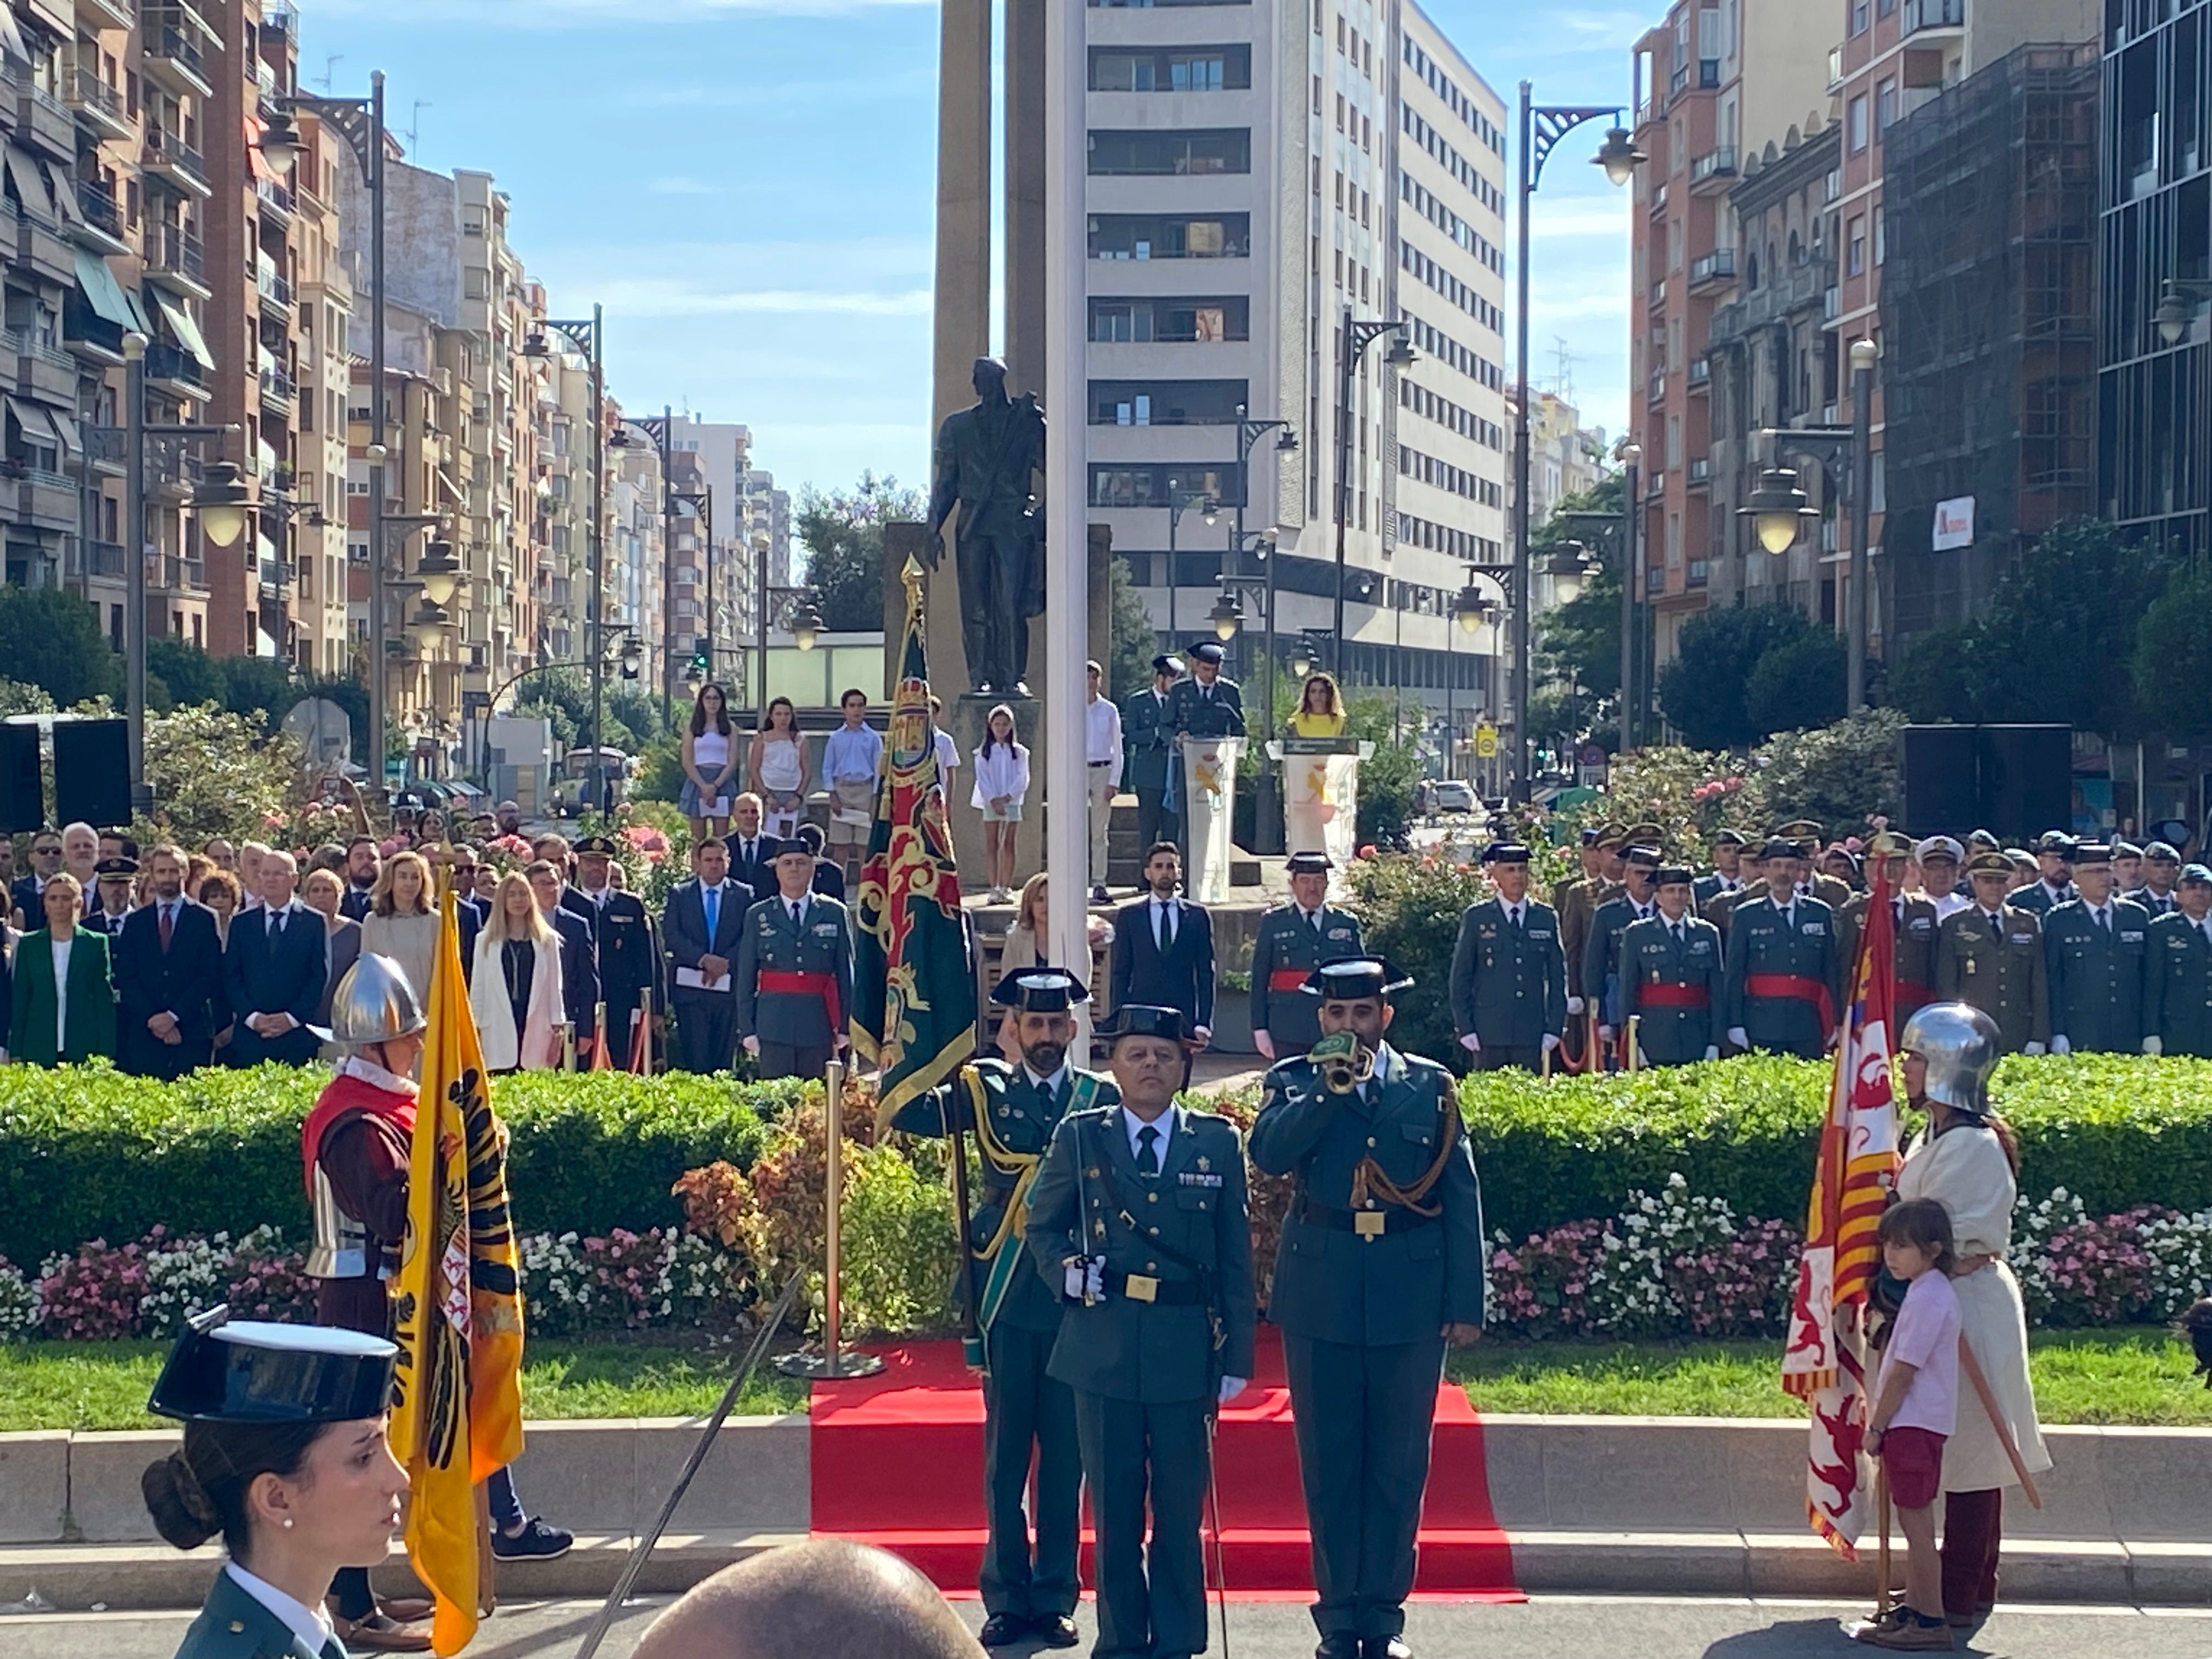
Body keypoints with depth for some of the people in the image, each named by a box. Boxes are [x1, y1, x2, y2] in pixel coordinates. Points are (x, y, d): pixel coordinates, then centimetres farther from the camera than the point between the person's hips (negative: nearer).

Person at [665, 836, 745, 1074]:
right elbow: (671, 936, -2)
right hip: (690, 986, 0)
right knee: (694, 1053, -4)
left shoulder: (744, 895, 8)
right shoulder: (679, 895, 10)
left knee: (724, 1054, 0)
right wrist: (703, 959, -14)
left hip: (729, 985, 0)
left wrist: (726, 963, -14)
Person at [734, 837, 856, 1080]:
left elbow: (846, 972, 7)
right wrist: (747, 1029, 1)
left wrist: (846, 1027, 2)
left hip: (819, 1024, 0)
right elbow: (744, 977, 8)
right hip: (773, 1023, 0)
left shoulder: (835, 914, 9)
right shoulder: (758, 916, 9)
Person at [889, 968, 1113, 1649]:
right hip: (1006, 1302, 0)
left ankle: (1055, 1599, 16)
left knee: (1065, 1458, 6)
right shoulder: (985, 1090, 4)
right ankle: (1007, 1600, 14)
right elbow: (904, 1112, -9)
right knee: (1005, 1458, 5)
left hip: (1077, 1303, 0)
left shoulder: (1102, 1098, 4)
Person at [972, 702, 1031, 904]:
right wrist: (993, 800, -15)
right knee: (991, 846, -1)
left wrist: (1007, 797, -14)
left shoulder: (1019, 752, 6)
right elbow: (983, 779, -2)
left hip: (1012, 802, 0)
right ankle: (995, 889, -1)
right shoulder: (984, 752, 5)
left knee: (1009, 846, 1)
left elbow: (1023, 778, -2)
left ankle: (1007, 888, 4)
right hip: (990, 803, 0)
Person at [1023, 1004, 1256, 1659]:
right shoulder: (1079, 1136, 5)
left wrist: (1236, 1356, 2)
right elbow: (1043, 1226, 15)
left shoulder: (1218, 1143, 5)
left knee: (1181, 1507, 4)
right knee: (1114, 1507, 6)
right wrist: (1069, 1274, -6)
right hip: (1104, 1346, 0)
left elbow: (1236, 1258, 6)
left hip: (1186, 1348, 0)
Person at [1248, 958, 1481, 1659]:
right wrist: (1331, 1088, -18)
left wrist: (1466, 1304, -1)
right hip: (1321, 1301, 0)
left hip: (1410, 1300, 0)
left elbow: (1461, 1198, 4)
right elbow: (1269, 1154, -15)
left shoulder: (1431, 1087, 6)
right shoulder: (1294, 1082, 5)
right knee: (1328, 1465, 6)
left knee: (1399, 1467, 6)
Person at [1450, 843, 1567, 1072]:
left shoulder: (1547, 918, 10)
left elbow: (1557, 976, 10)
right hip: (1489, 1033, -1)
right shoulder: (1476, 917, 5)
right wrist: (1465, 1028, -2)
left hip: (1533, 1035, 1)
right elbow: (1460, 976, 5)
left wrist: (1554, 1028, 4)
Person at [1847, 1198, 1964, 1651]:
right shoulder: (1932, 1290, 13)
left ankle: (1931, 1621, -3)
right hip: (1917, 1422, 10)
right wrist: (1881, 1423, 19)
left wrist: (1875, 1427, -11)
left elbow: (1902, 1373, -18)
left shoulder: (1927, 1299, -19)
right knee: (1914, 1520, 17)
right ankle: (1913, 1608, 26)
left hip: (1913, 1423, -10)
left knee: (1916, 1521, -6)